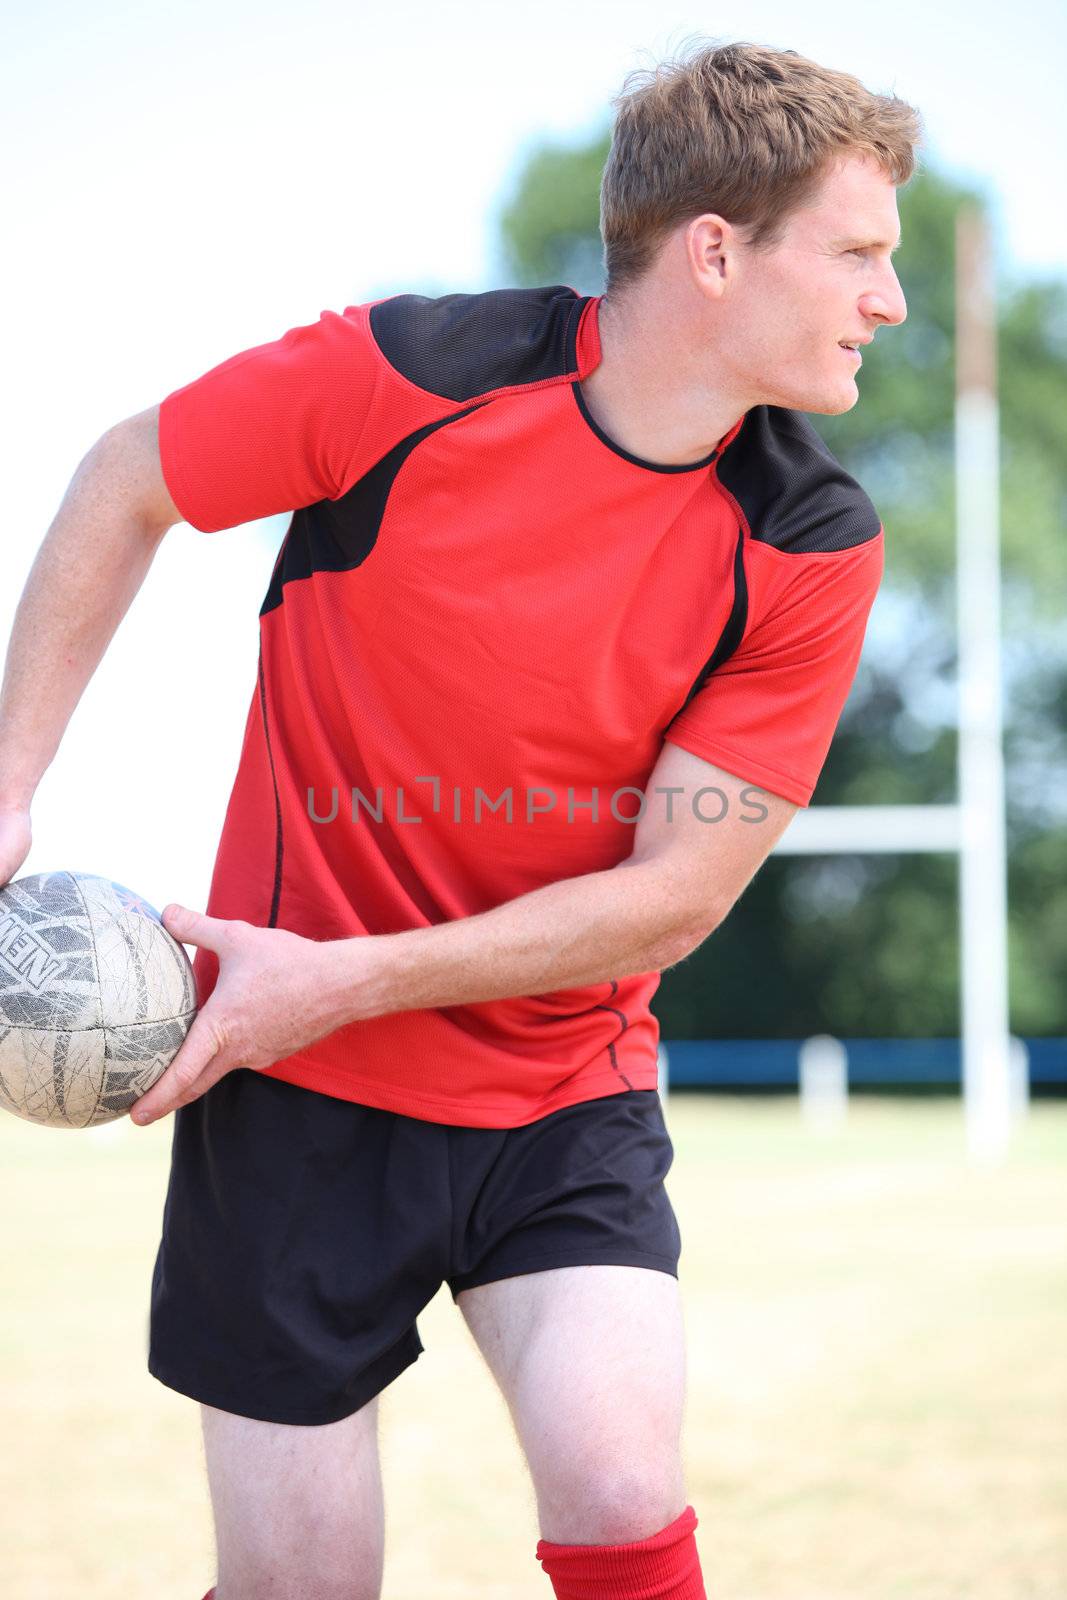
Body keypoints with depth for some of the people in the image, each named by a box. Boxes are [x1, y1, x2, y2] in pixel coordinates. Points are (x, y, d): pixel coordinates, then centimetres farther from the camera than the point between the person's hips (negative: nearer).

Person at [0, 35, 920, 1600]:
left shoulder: (813, 543, -10)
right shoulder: (414, 372, -15)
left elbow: (676, 892, -11)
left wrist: (344, 981, -16)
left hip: (568, 1096, 1)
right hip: (294, 1086, -1)